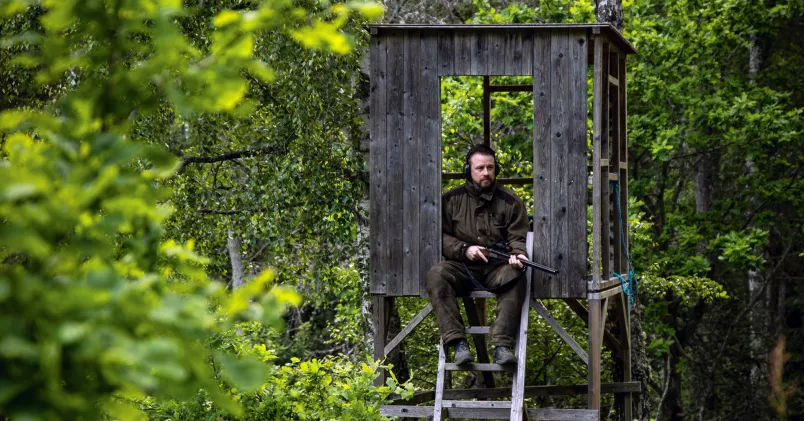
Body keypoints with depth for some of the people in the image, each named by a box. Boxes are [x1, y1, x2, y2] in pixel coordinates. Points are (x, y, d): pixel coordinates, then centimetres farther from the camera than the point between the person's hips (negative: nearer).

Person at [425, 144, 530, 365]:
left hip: (497, 267, 0)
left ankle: (502, 345, -38)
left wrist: (517, 253, -19)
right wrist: (464, 249, -11)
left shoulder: (509, 201, 9)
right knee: (435, 276, -31)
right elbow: (441, 235, 6)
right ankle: (458, 343, -37)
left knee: (515, 278, -35)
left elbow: (518, 237, 4)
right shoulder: (452, 199, 9)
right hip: (462, 266, 0)